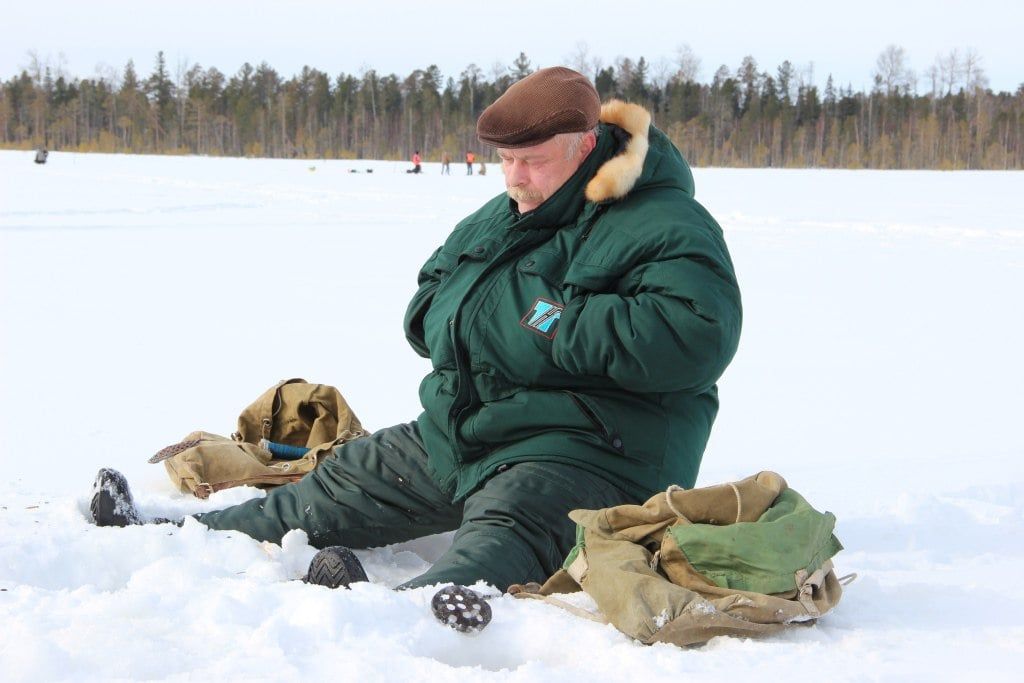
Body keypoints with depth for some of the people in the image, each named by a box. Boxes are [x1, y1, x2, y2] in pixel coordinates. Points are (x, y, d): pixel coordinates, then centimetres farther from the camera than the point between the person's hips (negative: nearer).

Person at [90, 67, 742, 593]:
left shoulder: (664, 226, -11)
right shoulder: (499, 218, 18)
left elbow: (694, 336, -27)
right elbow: (425, 312, 22)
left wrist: (558, 328, -22)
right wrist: (471, 320, -2)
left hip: (587, 453, -9)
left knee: (495, 542, -37)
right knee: (335, 488, 10)